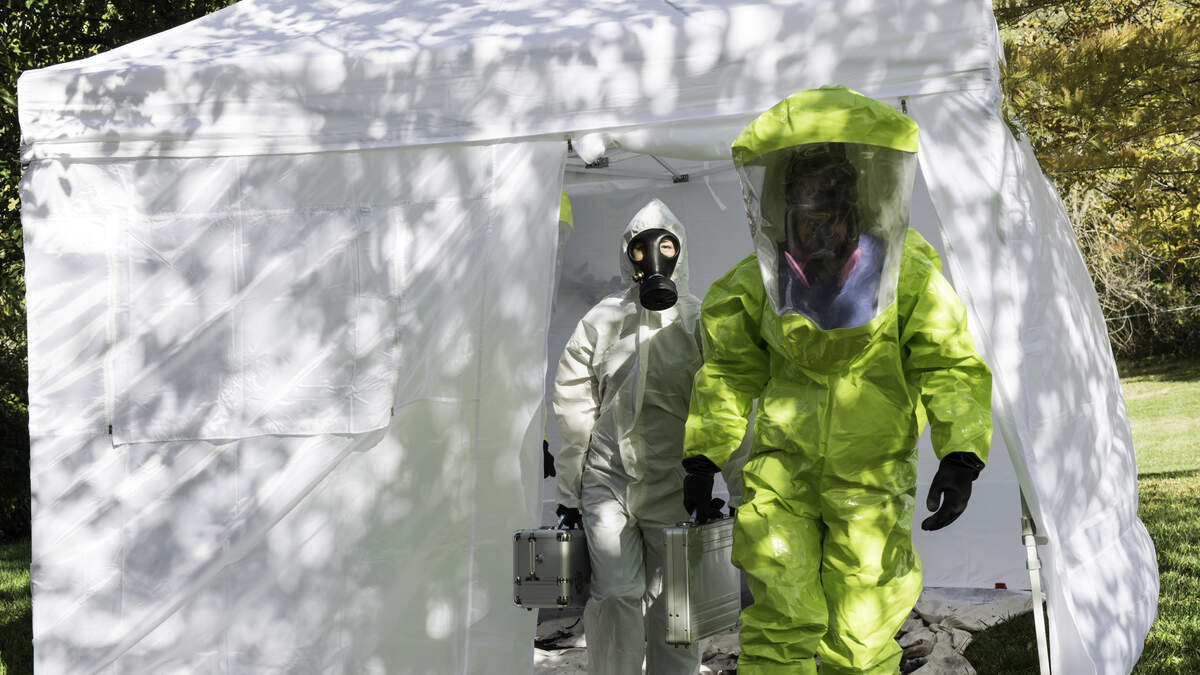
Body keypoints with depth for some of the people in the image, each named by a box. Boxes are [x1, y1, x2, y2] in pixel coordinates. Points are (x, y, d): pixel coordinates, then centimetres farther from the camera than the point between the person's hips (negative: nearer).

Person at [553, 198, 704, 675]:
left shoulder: (698, 324, 5)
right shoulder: (601, 322, 7)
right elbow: (574, 408, 8)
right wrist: (569, 489, 6)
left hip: (674, 486, 0)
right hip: (608, 480, 0)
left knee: (673, 600, 3)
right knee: (616, 595, -7)